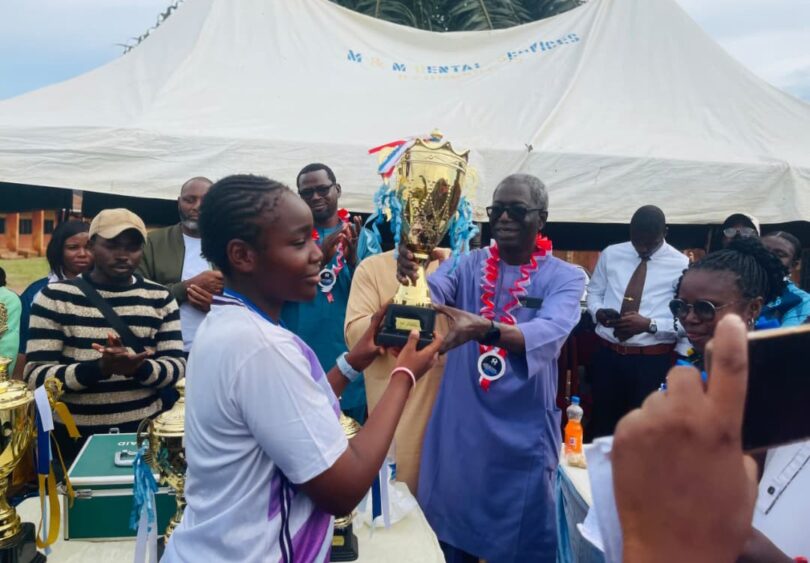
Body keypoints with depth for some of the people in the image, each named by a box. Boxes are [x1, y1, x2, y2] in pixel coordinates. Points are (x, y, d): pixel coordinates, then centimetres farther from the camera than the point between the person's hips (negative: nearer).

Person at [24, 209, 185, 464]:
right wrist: (100, 368, -26)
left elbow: (176, 365, -3)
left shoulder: (159, 298, 1)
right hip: (75, 436, -1)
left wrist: (138, 368, -24)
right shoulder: (55, 297, -5)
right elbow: (36, 376, -10)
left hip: (143, 431, 2)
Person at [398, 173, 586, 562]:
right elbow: (433, 291, -18)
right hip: (458, 429, 2)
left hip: (522, 435, -2)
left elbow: (549, 334, -24)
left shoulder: (565, 277, -5)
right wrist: (412, 275, -41)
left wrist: (485, 329, -42)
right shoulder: (467, 265, 2)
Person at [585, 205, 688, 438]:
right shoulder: (611, 254, 4)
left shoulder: (681, 265, -6)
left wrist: (650, 324, -23)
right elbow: (594, 292, 11)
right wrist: (598, 311, -11)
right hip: (608, 355, 3)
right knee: (602, 423, 14)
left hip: (652, 360, -2)